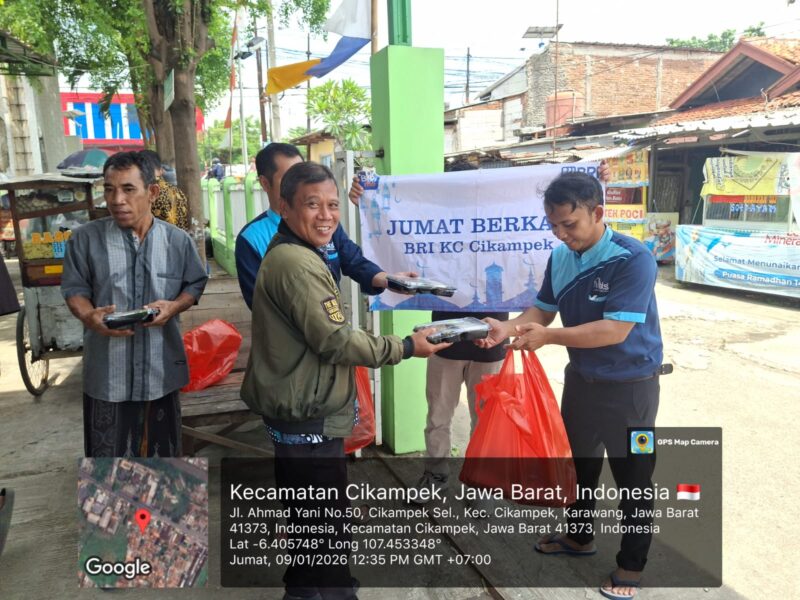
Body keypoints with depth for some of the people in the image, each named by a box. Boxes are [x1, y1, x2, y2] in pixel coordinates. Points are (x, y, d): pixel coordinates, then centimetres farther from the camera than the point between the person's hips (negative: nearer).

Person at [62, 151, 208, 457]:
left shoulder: (178, 240, -3)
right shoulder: (86, 238, -6)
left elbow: (195, 284, 6)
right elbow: (75, 289, 1)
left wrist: (174, 306, -15)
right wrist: (90, 317, -21)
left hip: (161, 365, 1)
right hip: (108, 367, -1)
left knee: (160, 442, 19)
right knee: (108, 447, 11)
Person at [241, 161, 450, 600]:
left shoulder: (288, 254, 12)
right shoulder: (298, 264, -23)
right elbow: (335, 340, -24)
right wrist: (405, 347, -15)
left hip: (299, 410, 11)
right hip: (309, 416, -11)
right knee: (325, 525, 3)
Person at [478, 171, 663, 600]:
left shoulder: (633, 259, -25)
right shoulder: (560, 258, -5)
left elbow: (615, 330, -30)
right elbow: (542, 309, 3)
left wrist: (549, 337, -32)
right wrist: (508, 328, -17)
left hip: (629, 385, -6)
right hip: (581, 378, 7)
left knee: (633, 477, 10)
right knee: (578, 463, 23)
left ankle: (631, 564, 30)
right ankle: (579, 537, 46)